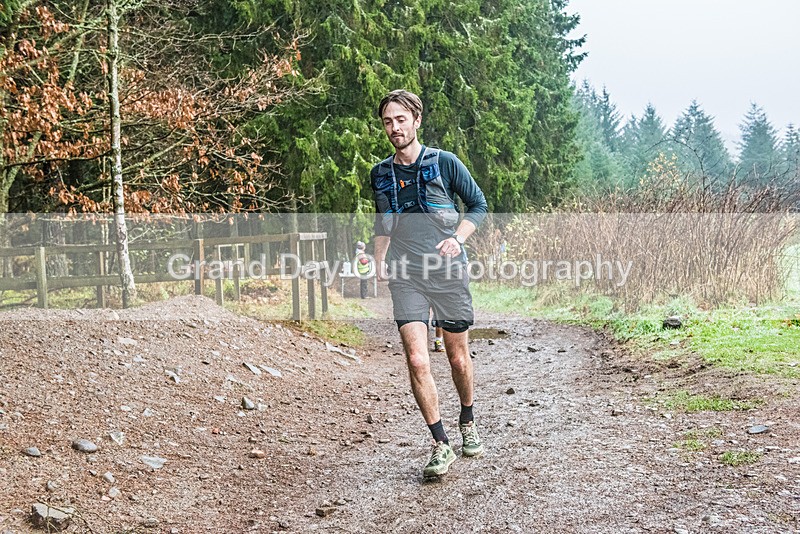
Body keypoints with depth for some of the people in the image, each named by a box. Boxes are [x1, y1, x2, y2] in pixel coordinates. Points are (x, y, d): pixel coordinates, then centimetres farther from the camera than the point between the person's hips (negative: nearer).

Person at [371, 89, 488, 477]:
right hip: (405, 276, 2)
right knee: (416, 361, -12)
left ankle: (467, 423, 37)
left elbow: (478, 204, 6)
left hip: (448, 272, -2)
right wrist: (379, 262, 7)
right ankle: (441, 445, -2)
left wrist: (457, 239, -11)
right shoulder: (380, 174, 9)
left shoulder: (444, 163, -2)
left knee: (458, 358, 11)